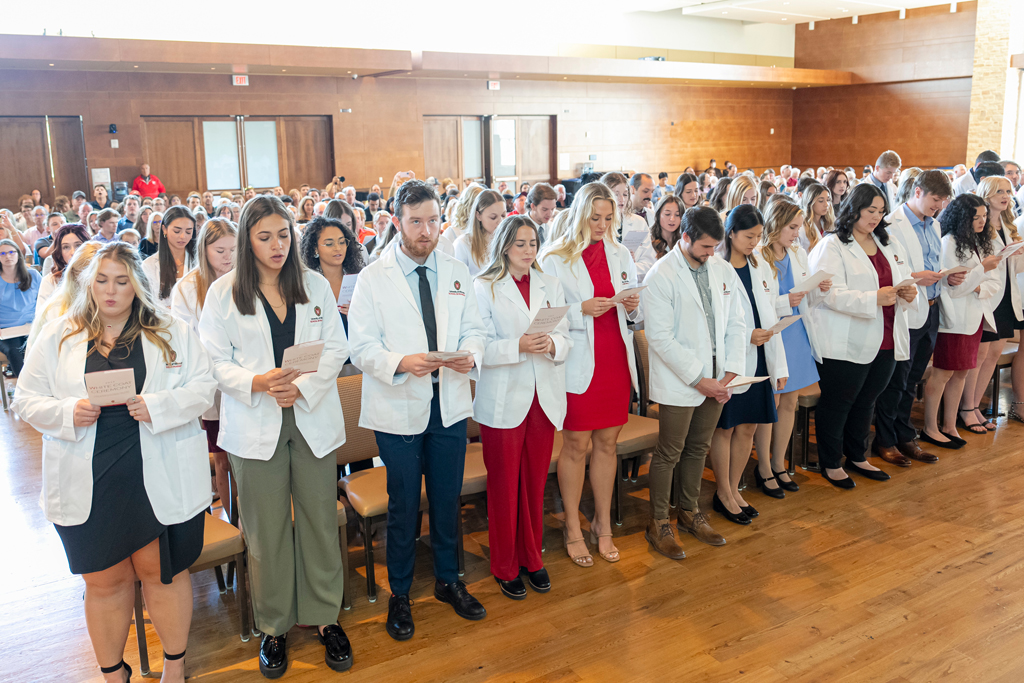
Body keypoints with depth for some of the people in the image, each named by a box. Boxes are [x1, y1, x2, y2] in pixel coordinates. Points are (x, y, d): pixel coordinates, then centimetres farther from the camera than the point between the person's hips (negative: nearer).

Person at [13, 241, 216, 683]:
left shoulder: (172, 334, 5)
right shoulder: (57, 337, 7)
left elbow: (203, 386, -1)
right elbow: (26, 400, 7)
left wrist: (158, 406, -18)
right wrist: (67, 413, -13)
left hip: (161, 478, -1)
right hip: (88, 485, 1)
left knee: (164, 573, 10)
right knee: (104, 582, 11)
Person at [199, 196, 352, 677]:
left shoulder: (316, 286, 6)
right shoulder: (223, 292, 1)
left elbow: (336, 348, 2)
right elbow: (214, 361, -1)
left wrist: (303, 387, -13)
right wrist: (257, 383, -19)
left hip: (313, 418, 2)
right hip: (254, 424, -1)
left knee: (320, 520, 7)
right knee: (266, 529, 6)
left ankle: (324, 616, 24)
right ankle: (273, 625, 24)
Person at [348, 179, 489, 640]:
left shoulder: (457, 273, 7)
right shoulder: (373, 278, -5)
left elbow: (474, 331, 8)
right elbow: (362, 347, -8)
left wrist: (471, 355, -15)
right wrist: (401, 363, -26)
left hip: (450, 404, 3)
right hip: (399, 409, -3)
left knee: (448, 500, 15)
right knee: (403, 507, 8)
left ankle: (448, 581, 36)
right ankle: (399, 595, 28)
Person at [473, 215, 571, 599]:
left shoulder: (550, 285, 11)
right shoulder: (484, 288, -2)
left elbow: (565, 340, 7)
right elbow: (481, 347, -10)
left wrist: (552, 345, -15)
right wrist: (519, 347, -23)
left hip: (545, 397, 4)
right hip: (503, 401, -3)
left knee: (535, 484, 12)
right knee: (503, 485, 6)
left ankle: (532, 558, 28)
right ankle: (505, 567, 21)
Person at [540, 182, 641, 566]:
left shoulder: (621, 255, 12)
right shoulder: (555, 258, -4)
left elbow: (636, 315, 18)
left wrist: (633, 306, -4)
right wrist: (581, 310, -21)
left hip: (615, 359, 5)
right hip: (578, 364, -4)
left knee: (607, 443, 10)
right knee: (575, 446, 2)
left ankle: (603, 525, 23)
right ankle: (573, 530, 17)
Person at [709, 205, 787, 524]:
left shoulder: (762, 267, 10)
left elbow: (770, 318, 11)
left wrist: (780, 365, 9)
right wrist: (746, 336, -21)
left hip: (758, 360, 6)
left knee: (747, 427, 12)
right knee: (725, 427, 5)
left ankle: (734, 489, 27)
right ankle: (723, 494, 20)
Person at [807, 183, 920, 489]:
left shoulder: (890, 245, 16)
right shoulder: (831, 246, -8)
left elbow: (904, 282, 18)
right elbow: (831, 293, -18)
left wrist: (908, 294, -5)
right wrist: (874, 298, -27)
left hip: (885, 342, 7)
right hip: (845, 345, -7)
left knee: (866, 401, 18)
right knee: (837, 403, 5)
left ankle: (857, 457, 34)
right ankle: (830, 464, 19)